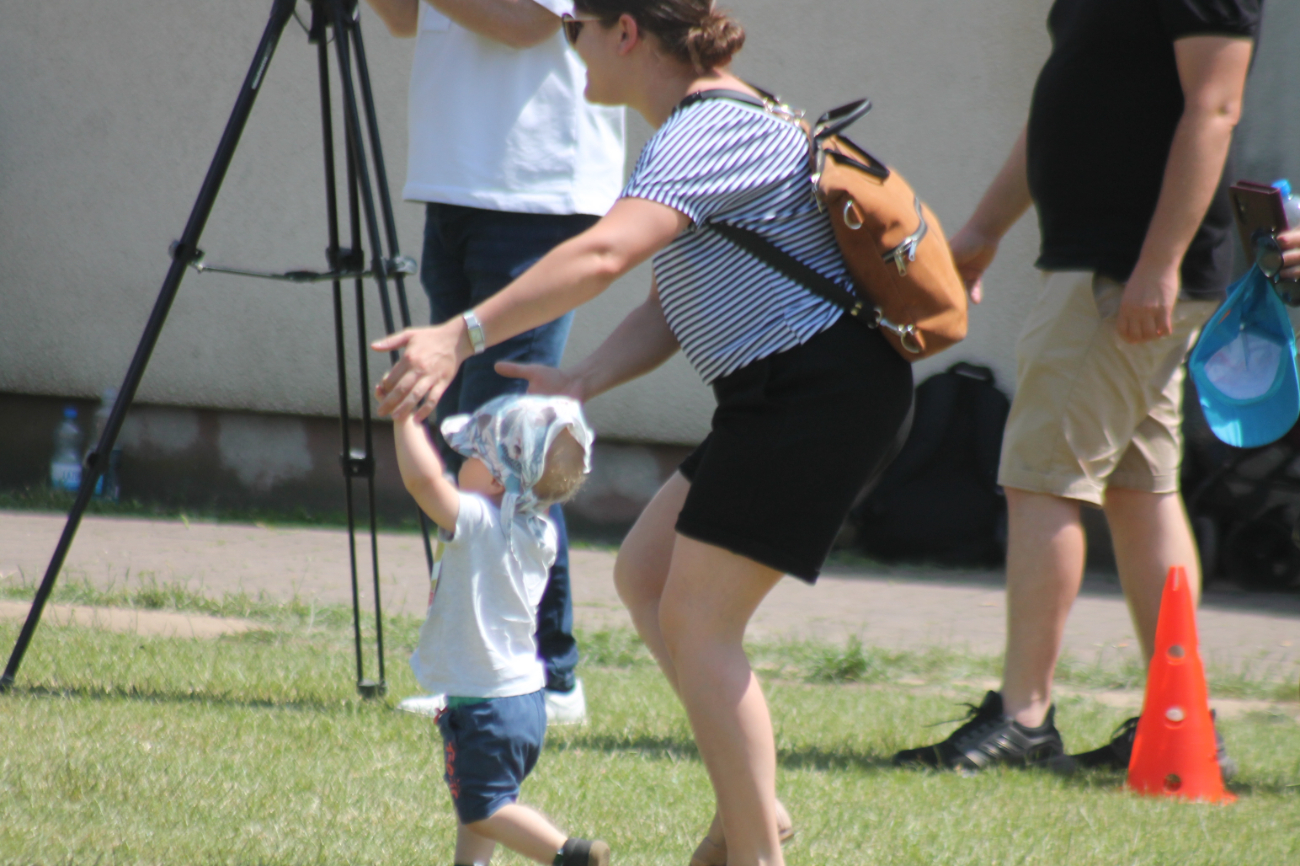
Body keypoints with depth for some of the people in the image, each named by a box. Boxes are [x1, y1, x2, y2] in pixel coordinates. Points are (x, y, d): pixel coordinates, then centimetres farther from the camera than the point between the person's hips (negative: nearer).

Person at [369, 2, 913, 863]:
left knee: (697, 620, -7)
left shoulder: (710, 130, -18)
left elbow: (603, 255, -32)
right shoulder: (707, 125, 17)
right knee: (644, 574, 15)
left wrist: (462, 337, -36)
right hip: (782, 398, 11)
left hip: (821, 391, -11)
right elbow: (670, 309, 15)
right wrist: (580, 382, 0)